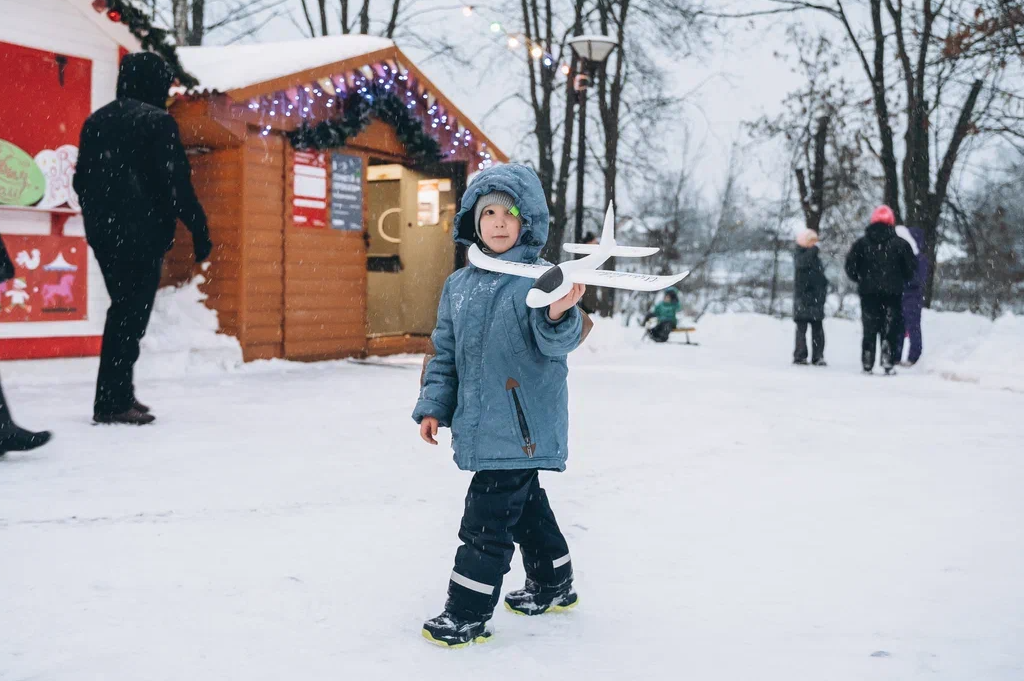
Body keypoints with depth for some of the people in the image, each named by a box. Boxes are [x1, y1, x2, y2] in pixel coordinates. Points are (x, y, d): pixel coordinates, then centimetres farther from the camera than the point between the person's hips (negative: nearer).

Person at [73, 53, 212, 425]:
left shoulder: (96, 121, 15)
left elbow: (82, 181, 17)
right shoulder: (157, 120, -8)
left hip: (103, 233, 8)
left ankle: (118, 394, 18)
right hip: (142, 234, -7)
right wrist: (198, 229, -10)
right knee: (131, 316, -5)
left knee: (123, 311, 16)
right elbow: (176, 183, -14)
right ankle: (113, 402, -5)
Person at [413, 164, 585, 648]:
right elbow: (445, 353, 15)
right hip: (481, 424, 7)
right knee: (524, 504, 21)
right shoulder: (459, 285, 9)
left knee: (487, 516, -4)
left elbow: (554, 344, -23)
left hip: (523, 424, -7)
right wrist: (433, 406, 10)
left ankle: (467, 613, 10)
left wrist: (559, 316, -44)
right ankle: (552, 585, 40)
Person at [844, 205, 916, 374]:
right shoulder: (900, 243, 0)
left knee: (869, 329, 7)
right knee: (890, 329, 4)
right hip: (893, 293, -1)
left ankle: (867, 365, 4)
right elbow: (911, 268, 1)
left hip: (868, 292, 1)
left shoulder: (862, 243, 2)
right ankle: (888, 363, -2)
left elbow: (850, 265, -2)